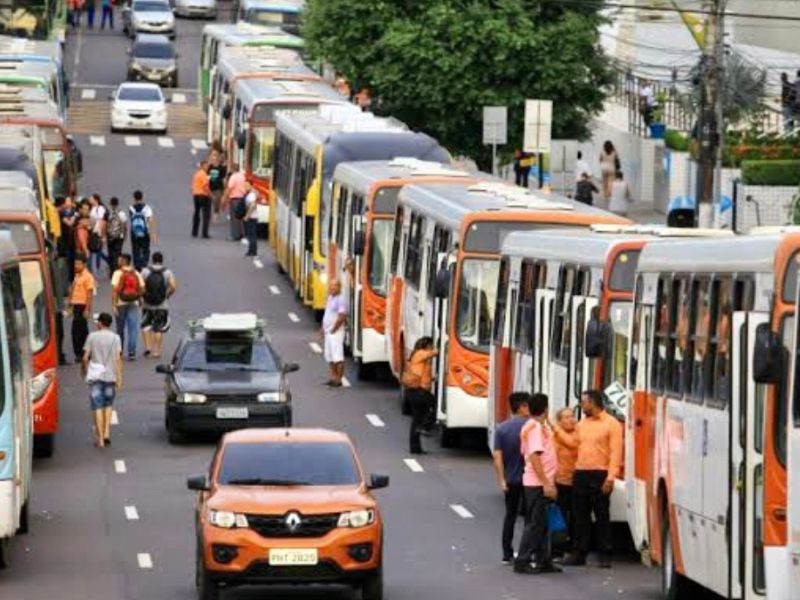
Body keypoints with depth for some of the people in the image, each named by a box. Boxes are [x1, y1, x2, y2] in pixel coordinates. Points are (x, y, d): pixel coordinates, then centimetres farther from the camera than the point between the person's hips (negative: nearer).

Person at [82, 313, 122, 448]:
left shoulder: (92, 336, -1)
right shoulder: (115, 338, 0)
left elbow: (85, 357, -3)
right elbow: (118, 358, -7)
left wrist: (85, 370, 16)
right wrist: (119, 378, -5)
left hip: (95, 376, -1)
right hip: (110, 376, 1)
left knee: (97, 407, 0)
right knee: (108, 405, 18)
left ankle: (100, 438, -5)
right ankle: (107, 433, 6)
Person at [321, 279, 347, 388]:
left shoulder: (341, 300, -15)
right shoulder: (330, 298, 14)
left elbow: (341, 317, -20)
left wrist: (333, 329, -16)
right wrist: (323, 328, 16)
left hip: (336, 333, -10)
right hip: (328, 332, 10)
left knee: (338, 357, -10)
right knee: (329, 356, 14)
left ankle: (339, 379, -10)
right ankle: (333, 377, 21)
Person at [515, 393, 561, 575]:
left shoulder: (540, 427, 15)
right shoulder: (536, 428, -15)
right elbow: (534, 457, -22)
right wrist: (546, 483, -24)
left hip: (541, 483, 10)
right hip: (538, 483, -10)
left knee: (542, 524, 12)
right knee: (535, 524, -7)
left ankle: (543, 560, 17)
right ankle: (522, 562, -5)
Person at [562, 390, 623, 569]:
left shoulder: (611, 424, -4)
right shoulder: (581, 424, 17)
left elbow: (615, 453, -10)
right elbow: (574, 446, 17)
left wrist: (610, 477, -18)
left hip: (599, 475, -6)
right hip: (580, 474, 6)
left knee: (601, 516, -2)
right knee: (581, 516, 7)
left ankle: (605, 555, 1)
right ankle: (579, 553, 12)